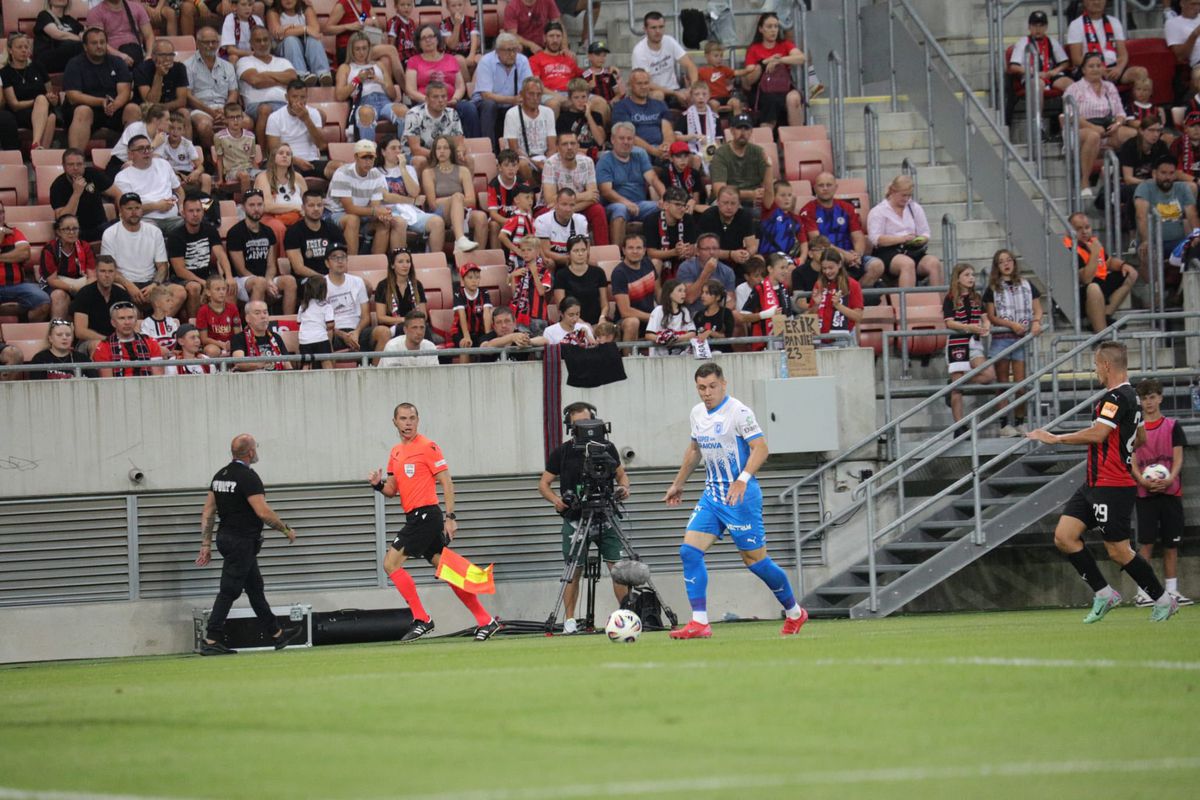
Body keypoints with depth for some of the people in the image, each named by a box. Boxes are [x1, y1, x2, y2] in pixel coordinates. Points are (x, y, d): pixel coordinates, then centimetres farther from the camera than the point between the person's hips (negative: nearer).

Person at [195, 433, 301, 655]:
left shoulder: (221, 475, 10)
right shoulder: (248, 477, -17)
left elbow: (208, 512, 11)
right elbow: (263, 512, -23)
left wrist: (206, 544, 13)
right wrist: (286, 529, -10)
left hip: (225, 537, 9)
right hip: (242, 542, -9)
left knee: (255, 588, 16)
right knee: (229, 591, -7)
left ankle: (276, 635, 24)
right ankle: (211, 641, -8)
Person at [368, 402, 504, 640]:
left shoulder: (428, 447, -7)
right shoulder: (396, 453, 18)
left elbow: (446, 483, -9)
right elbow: (392, 490, 22)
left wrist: (450, 517, -15)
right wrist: (379, 485, 0)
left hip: (426, 515, -8)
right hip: (415, 518, 8)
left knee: (391, 563, -12)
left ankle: (422, 620, -9)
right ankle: (486, 621, 9)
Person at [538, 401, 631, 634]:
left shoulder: (607, 448, 6)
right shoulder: (561, 453, 2)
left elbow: (621, 475, 16)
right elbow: (544, 484, 7)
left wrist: (623, 488, -7)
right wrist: (556, 500, -13)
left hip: (605, 516, 1)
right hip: (575, 518, -1)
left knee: (618, 567, -5)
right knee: (574, 571, -4)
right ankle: (569, 620, 3)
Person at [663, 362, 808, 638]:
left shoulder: (739, 412, -14)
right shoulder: (698, 413, 9)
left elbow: (760, 448, -20)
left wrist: (742, 480, -32)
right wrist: (678, 484, 30)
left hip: (741, 496, -7)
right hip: (712, 495, 7)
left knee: (755, 559, -1)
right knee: (689, 551, -8)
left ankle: (794, 613, 20)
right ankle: (699, 623, -9)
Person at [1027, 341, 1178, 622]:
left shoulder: (1117, 398, -17)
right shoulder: (1131, 397, 14)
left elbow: (1097, 433, -26)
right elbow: (1141, 439, 26)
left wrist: (1056, 438, -17)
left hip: (1113, 488, -10)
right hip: (1094, 484, 10)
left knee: (1119, 551, -3)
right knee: (1064, 537, 2)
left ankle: (1164, 600, 12)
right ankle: (1104, 594, 8)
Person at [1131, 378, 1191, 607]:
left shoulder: (1172, 427, 6)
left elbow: (1178, 458, 1)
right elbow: (1133, 462, 2)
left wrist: (1170, 479, -17)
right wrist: (1143, 480, -17)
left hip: (1170, 491, 1)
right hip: (1145, 493, -1)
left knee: (1171, 543, 3)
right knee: (1146, 543, -7)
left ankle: (1172, 590, 8)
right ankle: (1143, 592, -7)